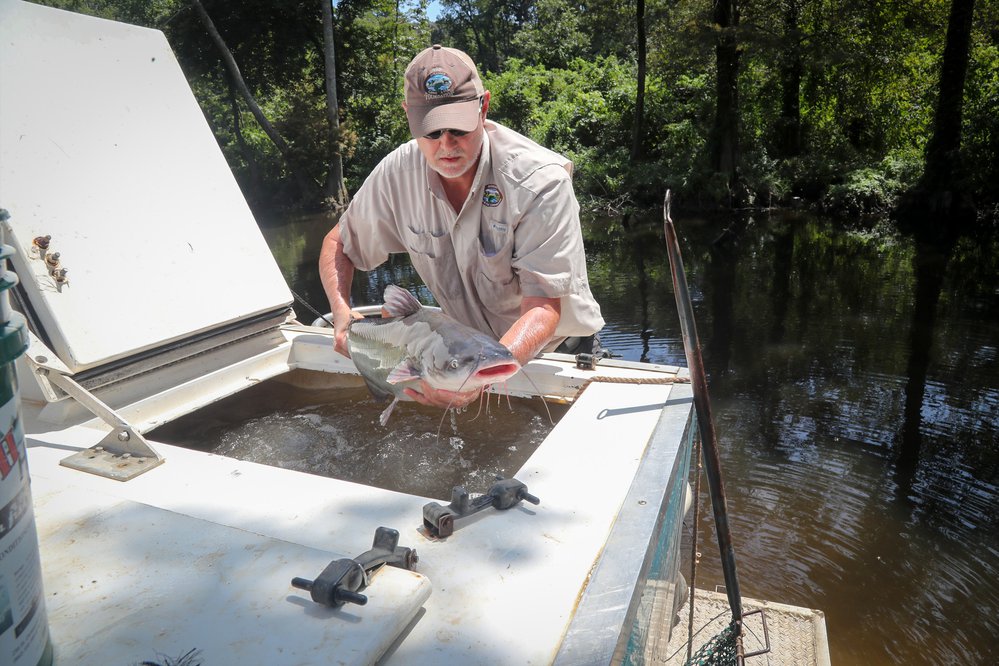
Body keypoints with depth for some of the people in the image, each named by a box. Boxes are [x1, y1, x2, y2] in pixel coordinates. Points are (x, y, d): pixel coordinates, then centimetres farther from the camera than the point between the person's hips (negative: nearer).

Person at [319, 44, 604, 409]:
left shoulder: (541, 180, -25)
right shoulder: (398, 173, -11)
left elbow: (543, 308, -29)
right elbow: (338, 243, 5)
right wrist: (341, 310, -15)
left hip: (555, 349, -2)